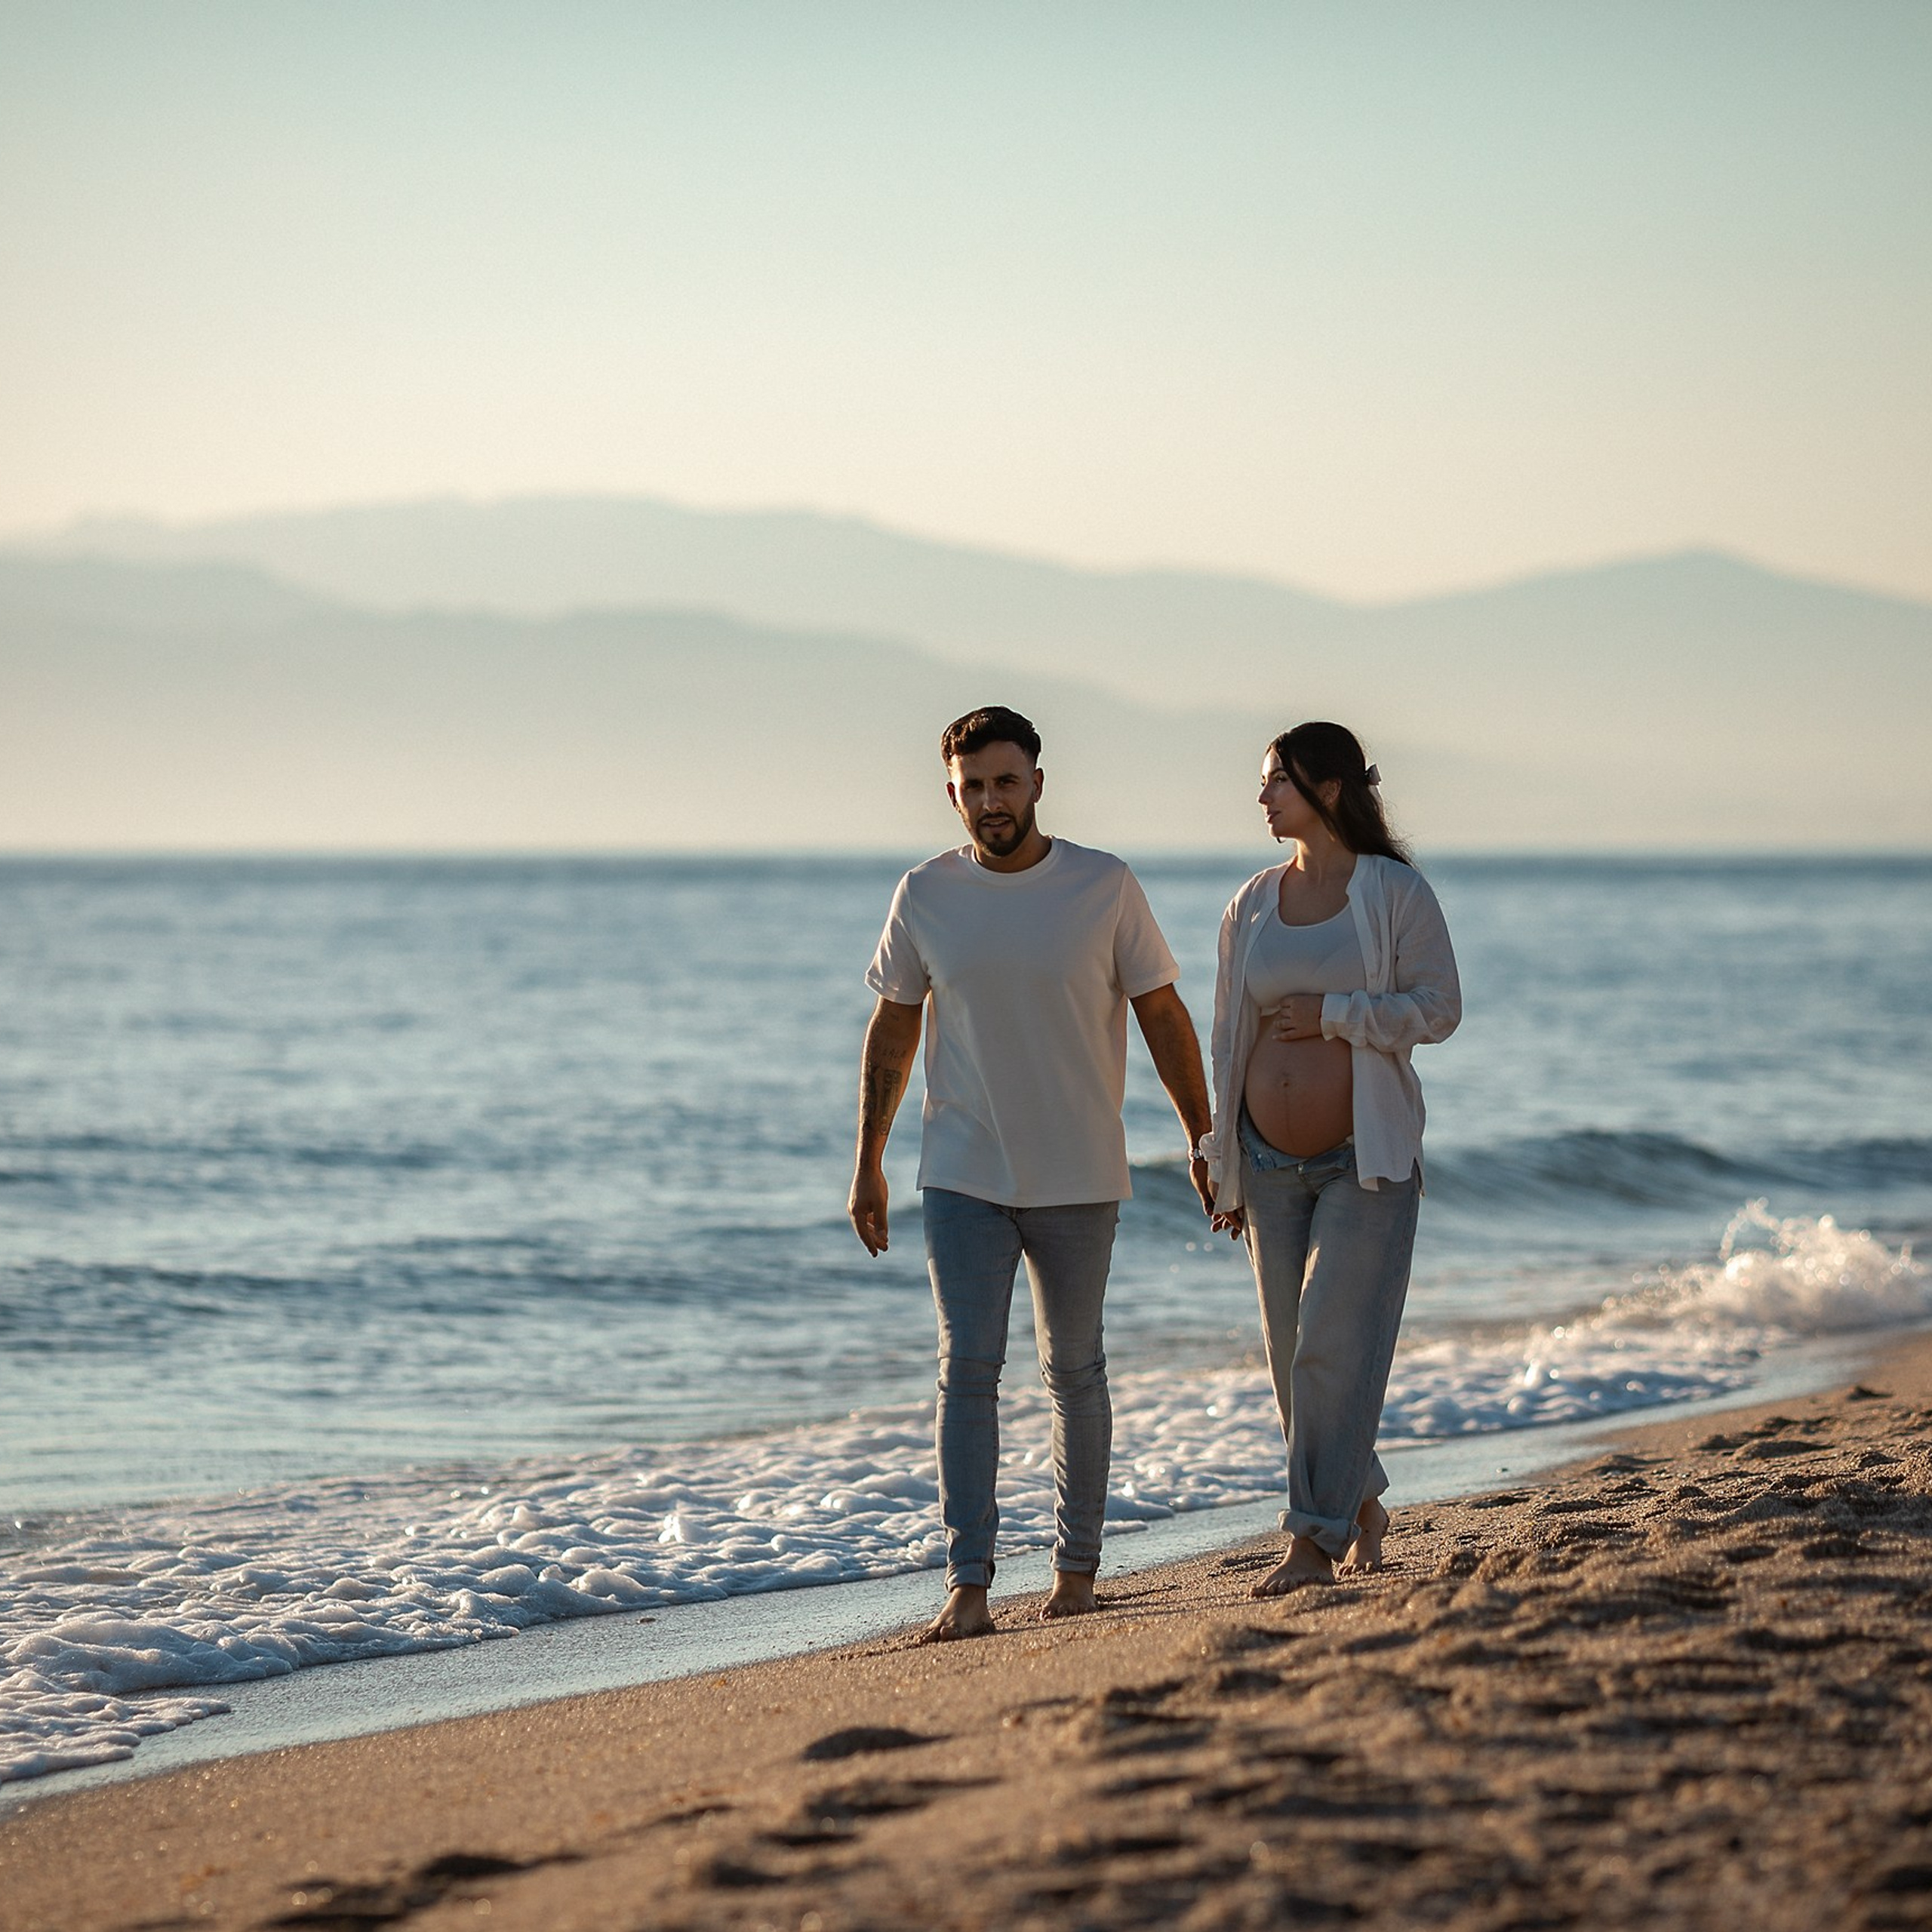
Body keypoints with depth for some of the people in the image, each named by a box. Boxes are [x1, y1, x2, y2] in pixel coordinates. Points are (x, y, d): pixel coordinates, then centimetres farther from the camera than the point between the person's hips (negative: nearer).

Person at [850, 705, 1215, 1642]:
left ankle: (1077, 1565, 22)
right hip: (963, 1178, 0)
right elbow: (891, 1032, 8)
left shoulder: (1105, 888, -5)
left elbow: (1162, 1016, 1)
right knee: (967, 1370, -8)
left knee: (1074, 1372, 10)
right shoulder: (925, 897, 0)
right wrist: (866, 1165, 7)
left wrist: (1205, 1139, 0)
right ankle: (967, 1586, -11)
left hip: (1078, 1178, 0)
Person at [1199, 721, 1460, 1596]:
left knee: (1334, 1347, -11)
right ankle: (1362, 1506, 26)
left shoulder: (1396, 892, -5)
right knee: (1294, 1359, 7)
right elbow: (1230, 1039, 11)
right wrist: (1226, 1172, 10)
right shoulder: (1251, 907, 8)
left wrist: (1331, 1015, -17)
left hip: (1366, 1158, -5)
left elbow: (1439, 1007, -10)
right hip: (1273, 1164, 5)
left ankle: (1315, 1540, -10)